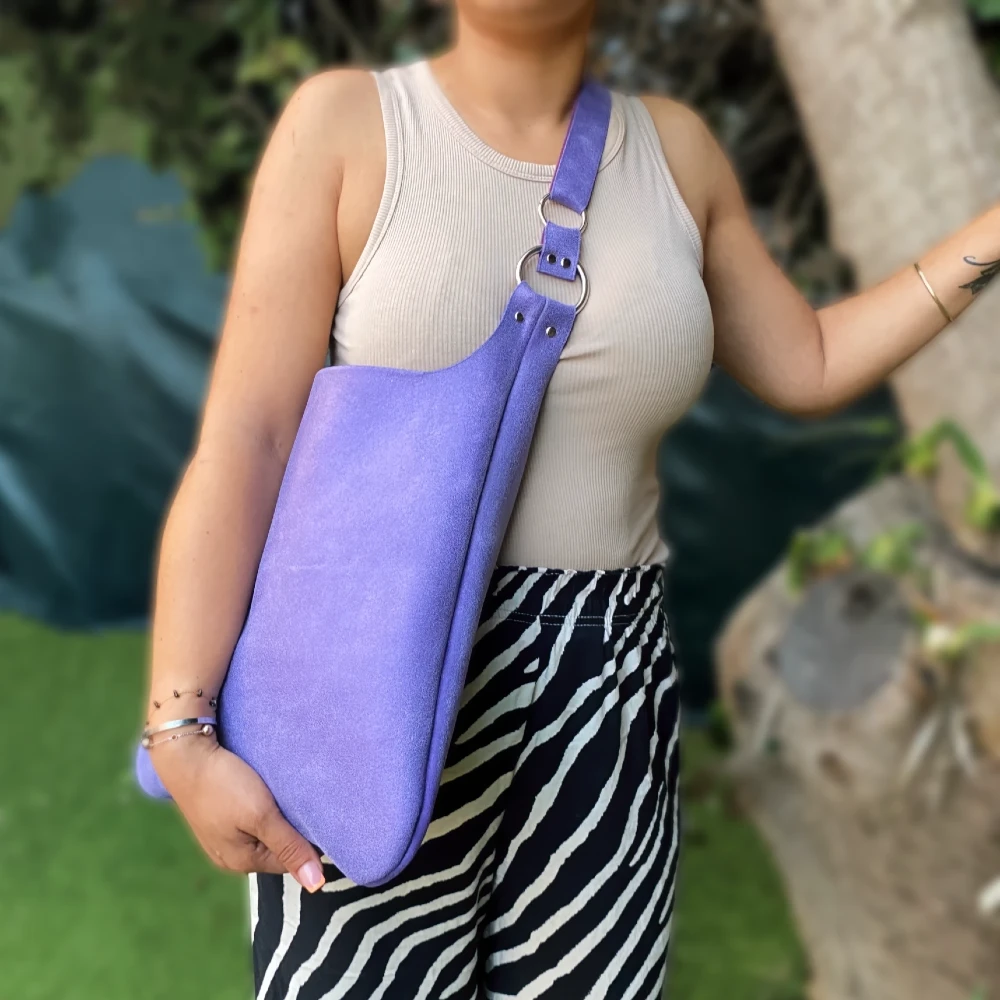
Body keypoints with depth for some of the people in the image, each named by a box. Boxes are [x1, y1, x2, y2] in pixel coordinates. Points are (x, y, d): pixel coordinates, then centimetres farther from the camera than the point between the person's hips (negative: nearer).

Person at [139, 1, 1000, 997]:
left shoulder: (671, 145, 7)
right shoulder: (346, 121, -6)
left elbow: (806, 365, 17)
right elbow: (240, 445, -11)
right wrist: (183, 738, -18)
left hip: (601, 697, 4)